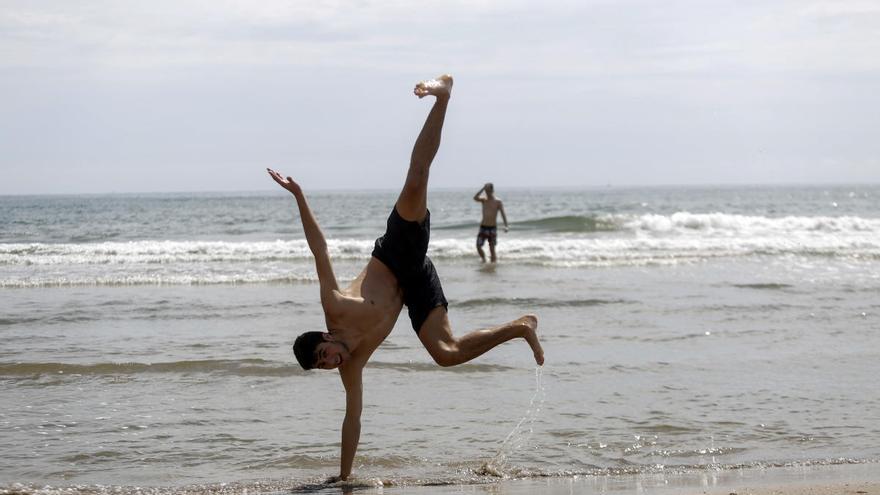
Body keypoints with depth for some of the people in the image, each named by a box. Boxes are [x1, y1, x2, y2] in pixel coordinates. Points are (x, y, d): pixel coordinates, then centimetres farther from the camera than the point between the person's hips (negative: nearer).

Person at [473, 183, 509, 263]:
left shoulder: (498, 202, -2)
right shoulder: (484, 200, 7)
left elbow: (503, 213, -8)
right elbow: (475, 198, -13)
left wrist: (505, 226, -20)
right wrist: (483, 189, -16)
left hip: (492, 228, -3)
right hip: (483, 227, 3)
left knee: (492, 248, -4)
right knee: (478, 246, -5)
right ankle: (484, 260, 18)